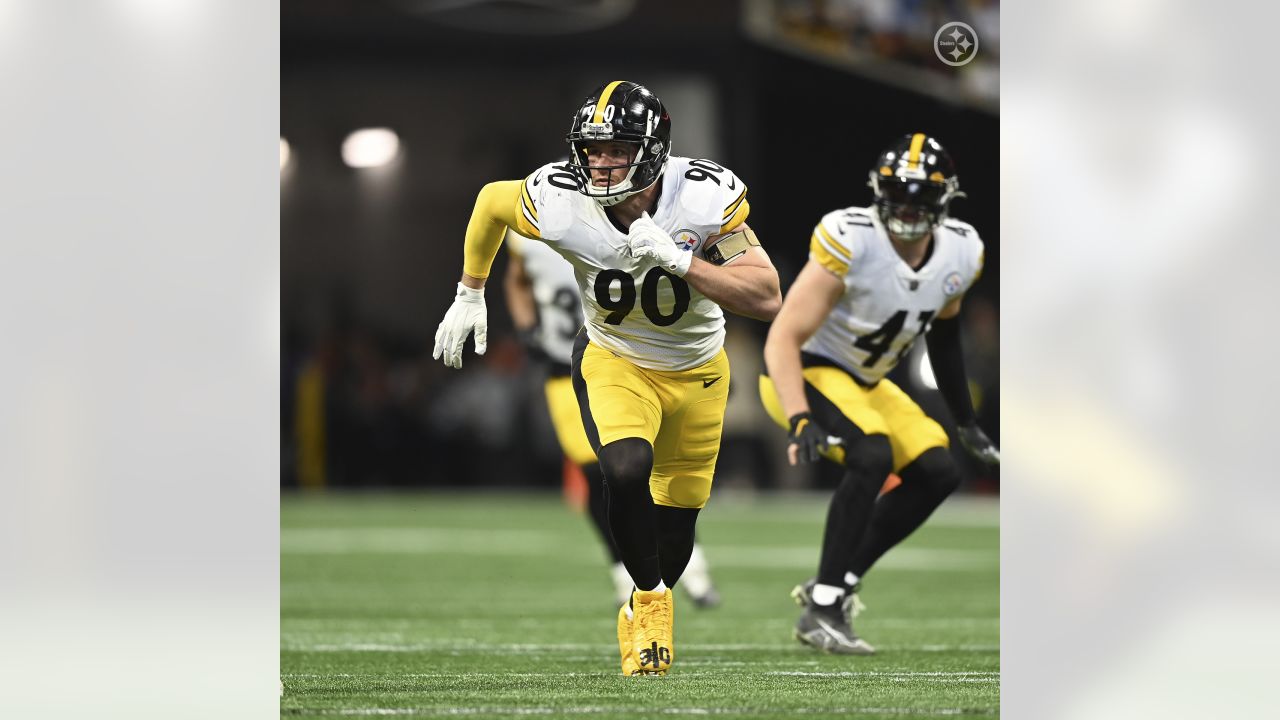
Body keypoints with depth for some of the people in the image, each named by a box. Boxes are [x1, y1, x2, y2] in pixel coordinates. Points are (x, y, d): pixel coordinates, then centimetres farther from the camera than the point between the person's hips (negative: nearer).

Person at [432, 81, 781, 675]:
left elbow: (766, 300, -32)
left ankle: (643, 617, 41)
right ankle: (650, 596, -6)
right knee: (627, 470, -30)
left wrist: (677, 258, -43)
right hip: (613, 363, -1)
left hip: (696, 371, 1)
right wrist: (469, 297, 5)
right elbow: (491, 201, -3)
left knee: (675, 524, 10)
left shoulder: (707, 197, -29)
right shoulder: (558, 203, -26)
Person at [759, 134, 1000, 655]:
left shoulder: (959, 254, -8)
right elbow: (782, 339, -29)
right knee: (872, 456, -30)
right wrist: (800, 421, -41)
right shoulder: (851, 241, -29)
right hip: (804, 374, -8)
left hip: (864, 384, 8)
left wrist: (965, 422, 17)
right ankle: (821, 612, -23)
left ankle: (834, 586, 6)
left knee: (937, 474, -2)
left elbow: (943, 335, 13)